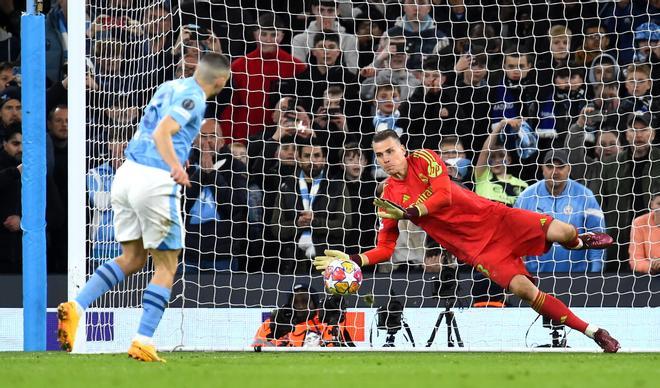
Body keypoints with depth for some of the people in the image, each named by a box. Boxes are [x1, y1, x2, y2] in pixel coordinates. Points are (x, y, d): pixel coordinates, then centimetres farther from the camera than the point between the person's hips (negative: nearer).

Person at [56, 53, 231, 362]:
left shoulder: (170, 87, 16)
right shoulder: (193, 98, -9)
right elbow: (162, 132, -24)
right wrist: (175, 166, -40)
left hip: (128, 172, 8)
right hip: (156, 182, -8)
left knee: (132, 258, 18)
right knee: (166, 267, 4)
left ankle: (75, 308, 1)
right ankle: (143, 342, -2)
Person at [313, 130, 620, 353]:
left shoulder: (424, 159, -5)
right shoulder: (388, 198, 1)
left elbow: (445, 196, -18)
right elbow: (385, 249, 3)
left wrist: (407, 213, -28)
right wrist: (352, 260, -13)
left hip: (491, 217, 0)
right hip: (473, 249, 0)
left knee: (560, 233, -14)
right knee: (522, 288, -21)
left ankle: (578, 242, 29)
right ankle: (594, 333, -12)